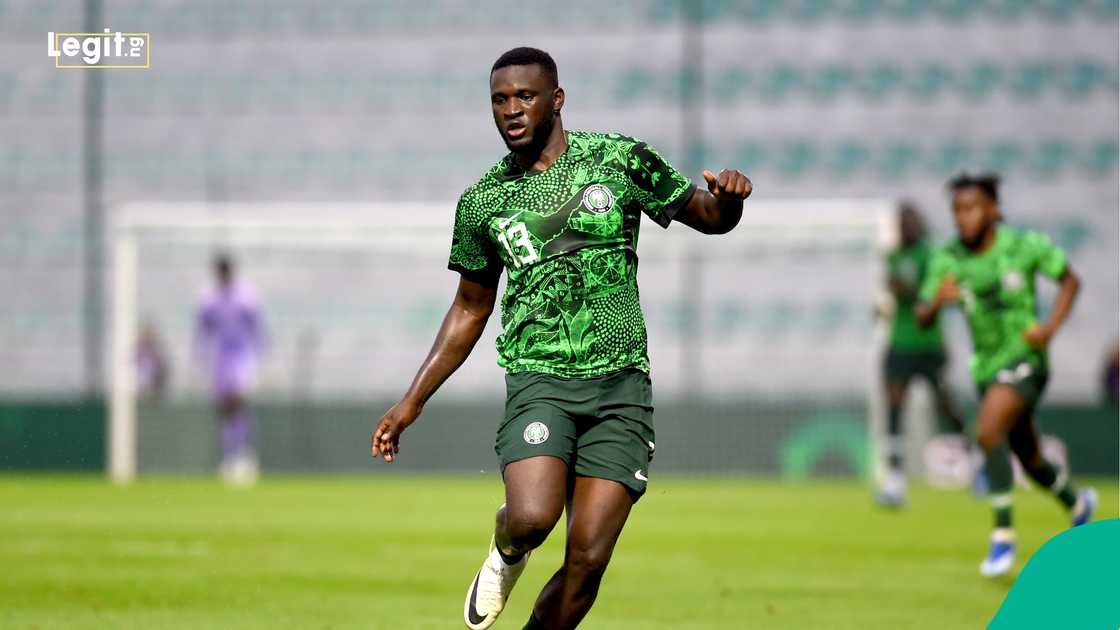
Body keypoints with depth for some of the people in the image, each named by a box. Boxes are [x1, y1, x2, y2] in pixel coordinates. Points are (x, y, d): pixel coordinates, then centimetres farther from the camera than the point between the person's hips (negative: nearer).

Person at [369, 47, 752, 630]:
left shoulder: (619, 160, 4)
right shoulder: (481, 202, 8)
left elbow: (709, 218, 13)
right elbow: (470, 311, 19)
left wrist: (727, 197, -12)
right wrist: (411, 402, 16)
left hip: (622, 386, 0)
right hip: (540, 381, 0)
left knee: (587, 561, -8)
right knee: (532, 519, -25)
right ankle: (507, 552, 12)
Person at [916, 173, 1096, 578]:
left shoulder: (1024, 246, -12)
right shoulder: (948, 260, -4)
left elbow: (1070, 280, 1)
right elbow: (922, 319, -4)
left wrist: (1050, 328, -13)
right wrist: (937, 302, -28)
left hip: (1024, 359, -5)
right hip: (987, 366, 5)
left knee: (988, 433, -27)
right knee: (1028, 458, 16)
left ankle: (1003, 536, -21)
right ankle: (1077, 504, 47)